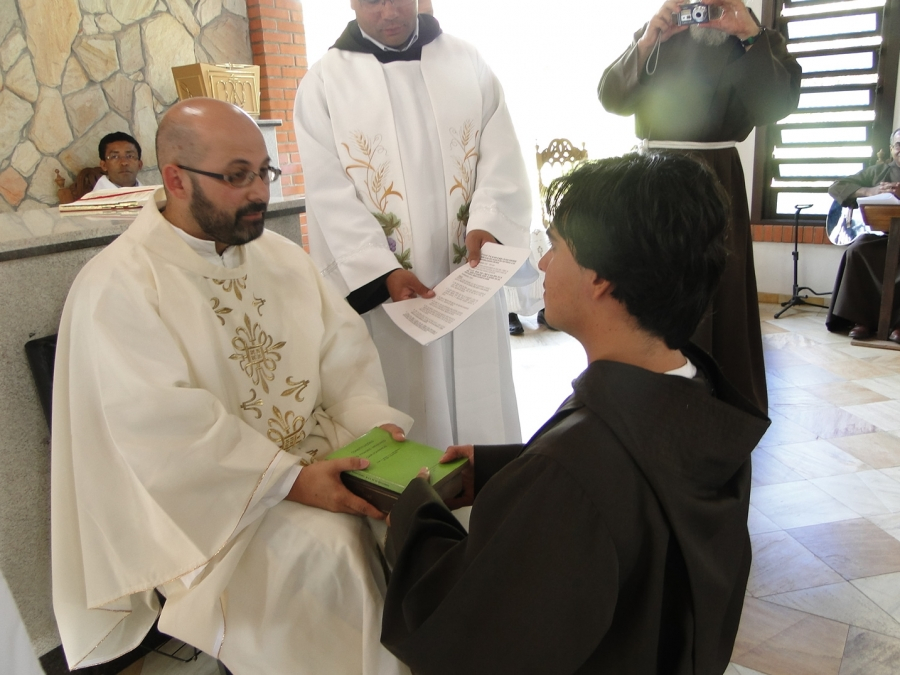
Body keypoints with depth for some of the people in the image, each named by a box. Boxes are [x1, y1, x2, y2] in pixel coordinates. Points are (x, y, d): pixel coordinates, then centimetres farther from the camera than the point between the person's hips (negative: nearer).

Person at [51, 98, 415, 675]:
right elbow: (163, 426, -20)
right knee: (329, 544, -27)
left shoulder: (280, 255, 10)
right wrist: (290, 478, -25)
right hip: (211, 494, -5)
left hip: (317, 447, 6)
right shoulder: (117, 285, -11)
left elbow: (343, 346, 3)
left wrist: (375, 419, -15)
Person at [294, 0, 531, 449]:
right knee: (404, 419, 4)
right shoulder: (323, 83, 2)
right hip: (377, 286, -2)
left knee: (480, 409, 10)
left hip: (468, 278, 2)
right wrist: (383, 270, -17)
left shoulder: (467, 63, 9)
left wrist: (486, 224, -18)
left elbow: (500, 156, 1)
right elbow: (331, 195, -5)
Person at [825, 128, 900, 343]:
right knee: (856, 251, -30)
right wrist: (870, 192, -6)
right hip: (880, 234, 2)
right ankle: (862, 318, -24)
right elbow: (836, 187, 10)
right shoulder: (877, 171, 17)